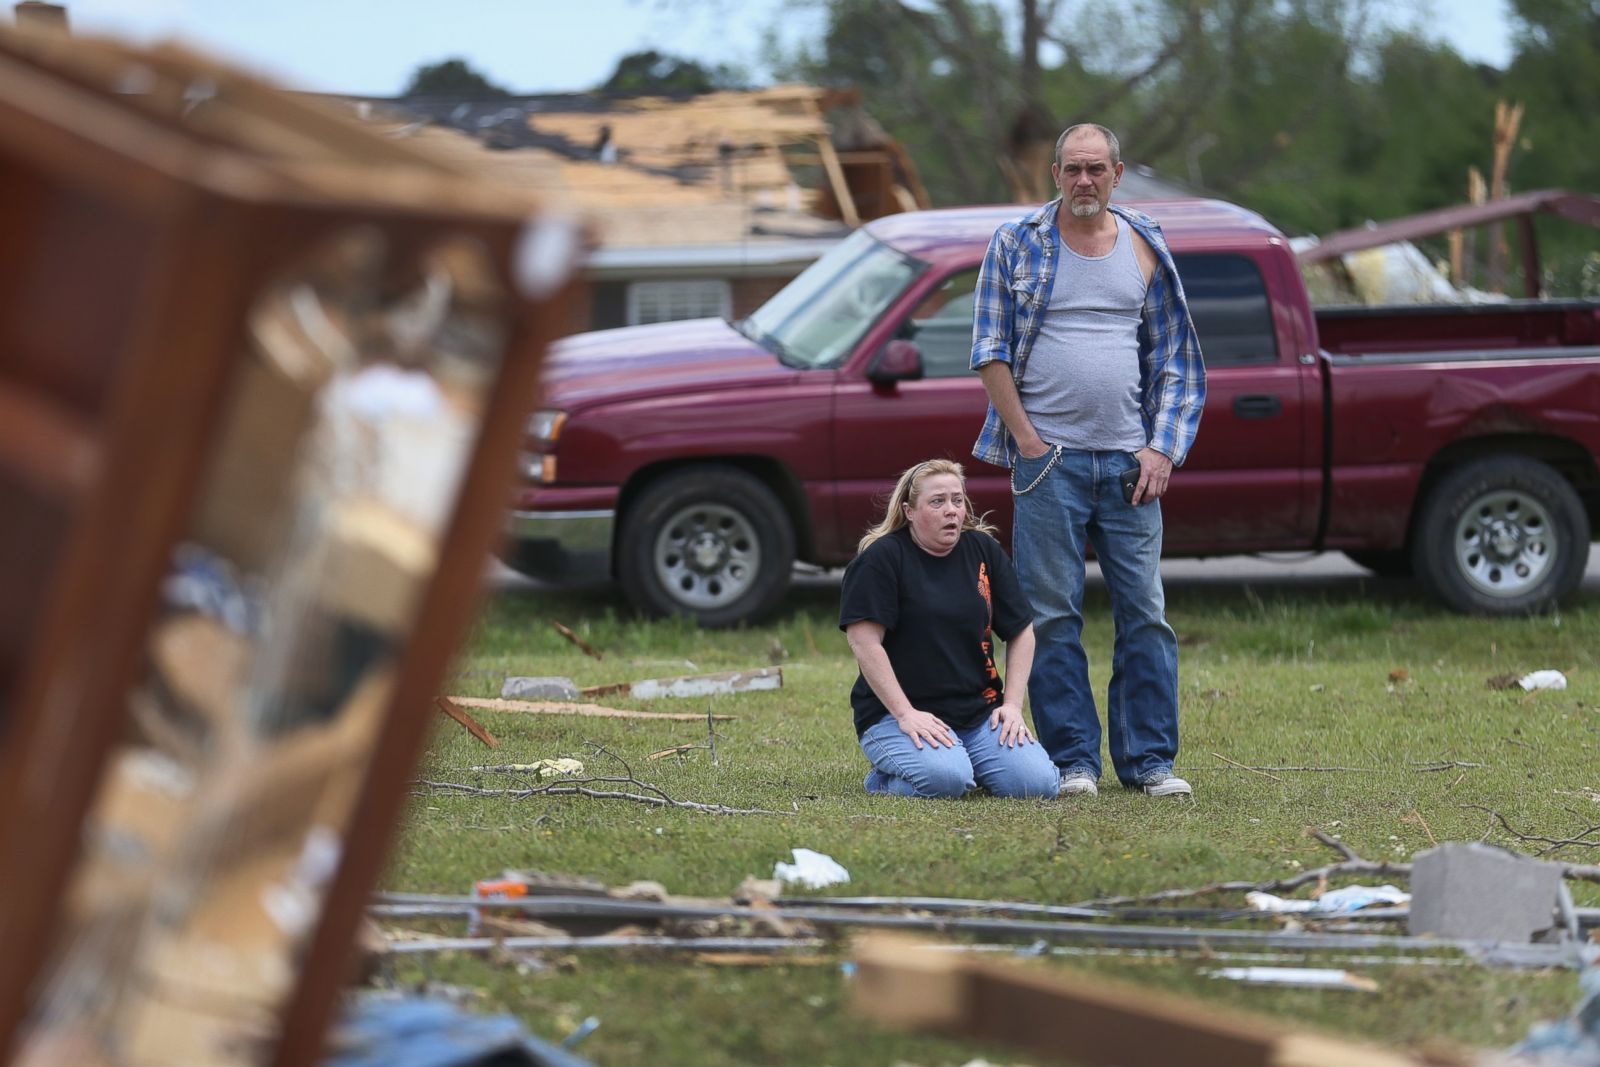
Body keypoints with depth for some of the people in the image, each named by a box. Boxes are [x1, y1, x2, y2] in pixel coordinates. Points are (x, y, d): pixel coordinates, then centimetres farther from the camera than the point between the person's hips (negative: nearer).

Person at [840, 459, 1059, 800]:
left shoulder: (984, 551, 10)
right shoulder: (881, 558, -6)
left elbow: (1021, 633, 14)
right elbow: (864, 641, -14)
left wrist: (1012, 705, 2)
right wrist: (906, 714, -20)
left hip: (980, 712, 5)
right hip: (895, 714, -5)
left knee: (1038, 783, -17)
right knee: (946, 779, -34)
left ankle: (960, 759, 12)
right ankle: (885, 777, 0)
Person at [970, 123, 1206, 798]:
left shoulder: (1146, 250, 11)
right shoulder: (1016, 245, 3)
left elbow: (1174, 361, 13)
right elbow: (991, 351, 0)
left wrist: (1162, 449, 2)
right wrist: (1026, 441, -7)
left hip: (1129, 461, 2)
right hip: (1048, 458, -2)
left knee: (1145, 614, 1)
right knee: (1053, 616, -2)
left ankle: (1149, 760, 7)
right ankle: (1073, 760, 4)